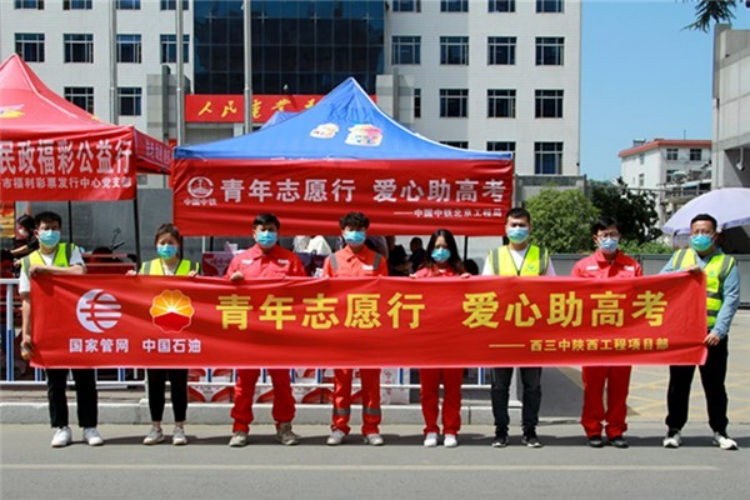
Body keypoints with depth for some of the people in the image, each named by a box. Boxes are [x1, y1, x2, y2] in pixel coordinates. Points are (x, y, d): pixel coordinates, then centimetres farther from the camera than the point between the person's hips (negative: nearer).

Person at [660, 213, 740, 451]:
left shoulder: (727, 262, 5)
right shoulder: (679, 257, 13)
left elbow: (731, 299, -5)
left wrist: (719, 331, -16)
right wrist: (683, 272, -12)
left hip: (712, 336, -1)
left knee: (715, 385, 6)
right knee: (678, 383, 8)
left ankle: (719, 431, 19)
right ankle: (674, 429, 18)